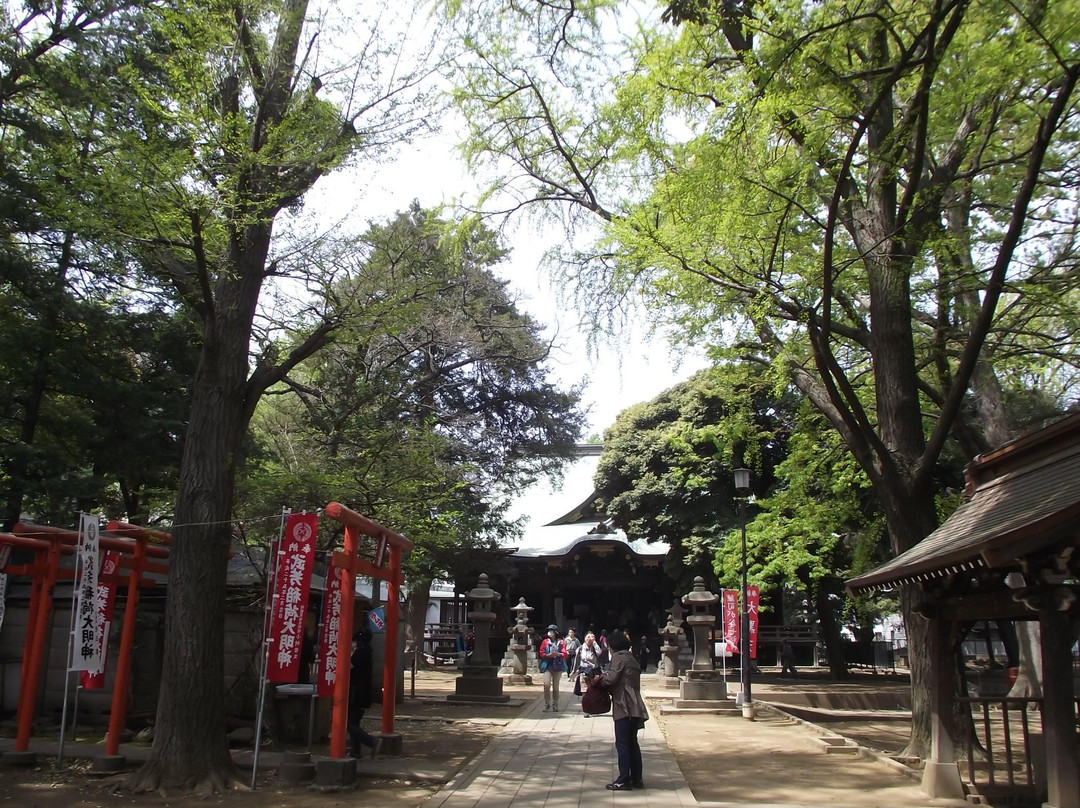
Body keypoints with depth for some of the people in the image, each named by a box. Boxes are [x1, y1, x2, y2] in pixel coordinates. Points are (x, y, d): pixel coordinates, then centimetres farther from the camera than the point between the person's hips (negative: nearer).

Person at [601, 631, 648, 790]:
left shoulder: (619, 657, -5)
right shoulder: (632, 659, 21)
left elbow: (611, 678, -17)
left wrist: (599, 679, 3)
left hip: (624, 706, -9)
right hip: (635, 706, 9)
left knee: (622, 744, -5)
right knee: (632, 742, 15)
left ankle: (623, 780, -4)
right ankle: (637, 778, 17)